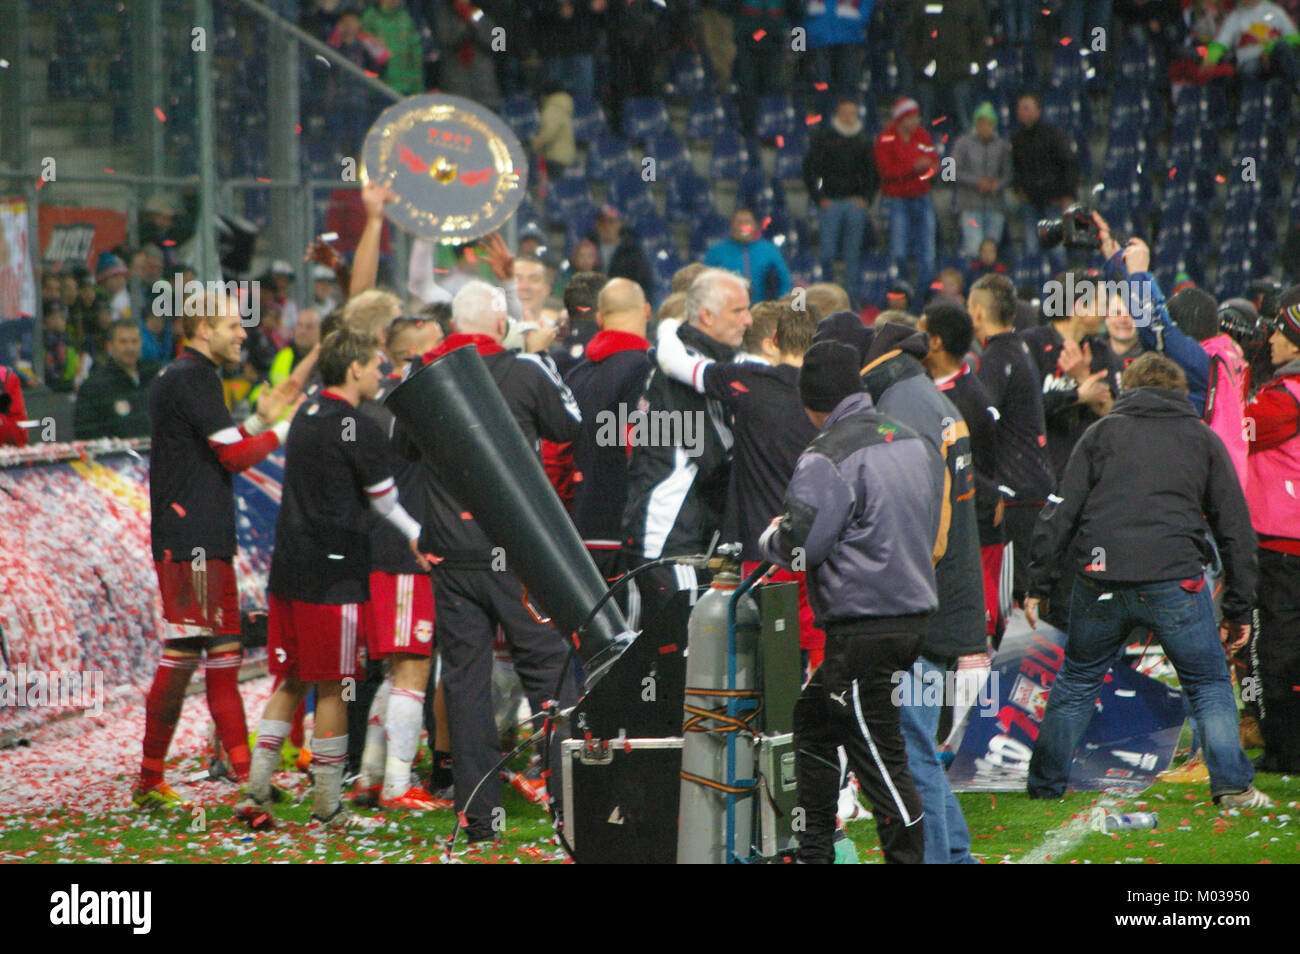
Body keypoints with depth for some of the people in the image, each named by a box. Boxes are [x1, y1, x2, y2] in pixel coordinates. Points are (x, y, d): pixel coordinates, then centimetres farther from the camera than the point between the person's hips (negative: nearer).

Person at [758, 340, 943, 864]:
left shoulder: (828, 458, -15)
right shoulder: (915, 444, 10)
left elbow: (798, 547, -18)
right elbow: (927, 530, 20)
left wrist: (770, 535, 3)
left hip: (861, 630, -9)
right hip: (912, 617, 9)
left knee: (878, 752, -5)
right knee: (813, 718, 21)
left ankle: (907, 857, -3)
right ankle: (814, 850, 26)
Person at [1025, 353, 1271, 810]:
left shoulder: (1101, 433, 14)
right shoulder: (1203, 439, 14)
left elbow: (1060, 512, 7)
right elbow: (1236, 528, 11)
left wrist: (1039, 585, 10)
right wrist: (1239, 610, 14)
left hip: (1100, 584, 1)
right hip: (1174, 583, -1)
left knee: (1076, 683, 18)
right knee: (1209, 685, 12)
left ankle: (1044, 785, 23)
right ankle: (1232, 786, 1)